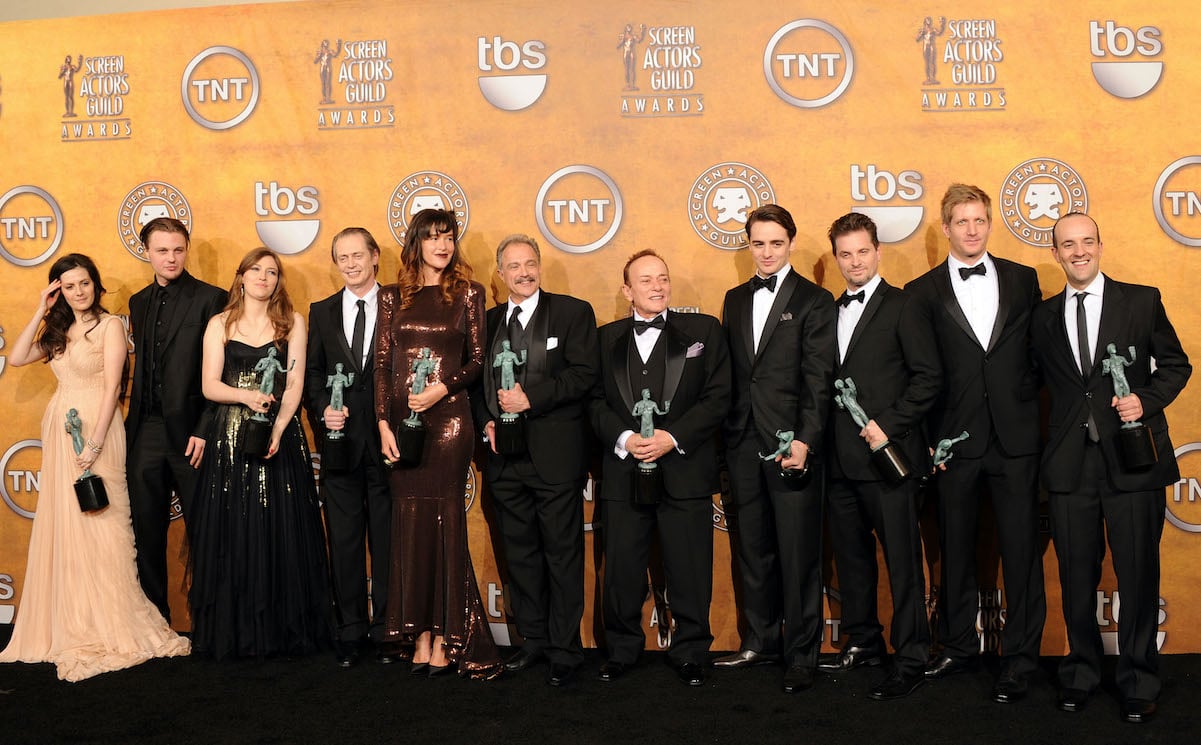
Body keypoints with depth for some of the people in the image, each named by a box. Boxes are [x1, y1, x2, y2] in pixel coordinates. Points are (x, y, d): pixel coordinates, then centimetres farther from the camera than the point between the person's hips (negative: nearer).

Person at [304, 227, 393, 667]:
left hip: (387, 441, -2)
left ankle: (386, 631, 14)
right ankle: (349, 632, 16)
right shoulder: (322, 313, 12)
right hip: (341, 441, 3)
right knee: (344, 540, 6)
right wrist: (323, 411, -7)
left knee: (388, 539, 4)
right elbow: (312, 375, 11)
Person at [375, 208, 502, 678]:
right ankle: (419, 634, 10)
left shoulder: (467, 293, 5)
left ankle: (447, 636, 3)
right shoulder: (393, 297, 10)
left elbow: (477, 360, 3)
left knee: (445, 520, -2)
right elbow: (382, 363, 6)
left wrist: (443, 388, -14)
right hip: (402, 420, 2)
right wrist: (383, 424, -3)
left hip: (449, 417, -2)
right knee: (410, 522, 3)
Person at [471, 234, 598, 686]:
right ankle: (533, 640, 24)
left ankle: (565, 650, 9)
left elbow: (584, 374, -10)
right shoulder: (488, 321, 14)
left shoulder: (573, 312, 0)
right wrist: (487, 422, -2)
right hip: (505, 459, 5)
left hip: (555, 457, -5)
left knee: (563, 554, 1)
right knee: (520, 553, 12)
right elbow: (478, 381, 16)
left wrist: (531, 396, -18)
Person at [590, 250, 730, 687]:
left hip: (686, 470, -1)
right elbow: (595, 400, 6)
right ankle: (621, 649, 22)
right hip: (622, 472, 2)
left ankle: (690, 651, 19)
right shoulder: (606, 338, 12)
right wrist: (624, 438, -12)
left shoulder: (703, 330, 5)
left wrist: (673, 437, -13)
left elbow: (718, 397, -2)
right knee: (622, 568, 6)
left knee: (690, 569, 4)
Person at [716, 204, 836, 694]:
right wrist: (724, 436, 7)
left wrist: (806, 440, -17)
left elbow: (819, 380, -7)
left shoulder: (814, 301, -1)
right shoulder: (735, 300, 15)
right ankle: (760, 641, 24)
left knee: (799, 552, 0)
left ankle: (801, 654, 10)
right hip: (743, 443, 5)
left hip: (791, 443, -5)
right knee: (752, 548, 12)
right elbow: (728, 373, 14)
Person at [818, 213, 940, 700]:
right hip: (841, 457, 7)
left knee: (902, 559, -2)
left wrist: (888, 426, -15)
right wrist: (826, 438, 6)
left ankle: (910, 660, 5)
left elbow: (928, 376, -9)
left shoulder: (901, 306, -4)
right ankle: (863, 642, 28)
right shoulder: (831, 311, 15)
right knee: (850, 554, 14)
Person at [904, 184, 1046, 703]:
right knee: (956, 552, 11)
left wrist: (1027, 402, 1)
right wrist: (925, 438, -2)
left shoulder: (1023, 280, 8)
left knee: (1022, 552, 1)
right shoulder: (923, 292, 3)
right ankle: (958, 646, 27)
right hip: (955, 442, 0)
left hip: (1016, 440, 0)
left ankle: (1019, 660, 12)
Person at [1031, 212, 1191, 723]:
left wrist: (1147, 399, -11)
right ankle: (1081, 674, 25)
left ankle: (1138, 682, 19)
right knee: (1076, 577, 9)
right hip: (1070, 466, 2)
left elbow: (1176, 365, 6)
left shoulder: (1142, 301, 3)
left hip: (1133, 462, -2)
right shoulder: (1044, 318, 10)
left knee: (1139, 575, 4)